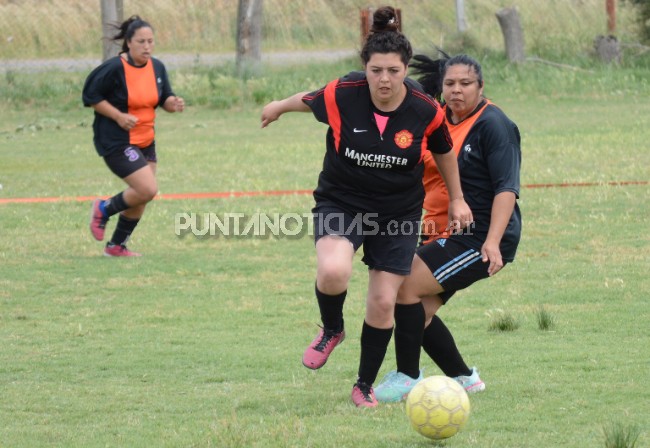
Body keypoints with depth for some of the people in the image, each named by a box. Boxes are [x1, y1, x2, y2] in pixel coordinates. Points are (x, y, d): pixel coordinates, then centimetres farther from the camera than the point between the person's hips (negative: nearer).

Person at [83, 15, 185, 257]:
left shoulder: (157, 67, 2)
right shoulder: (114, 68, -17)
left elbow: (163, 99, 11)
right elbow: (90, 96, -11)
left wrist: (174, 103, -13)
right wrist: (119, 116, -21)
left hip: (145, 141, 8)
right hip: (117, 142, -8)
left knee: (141, 197, 11)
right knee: (148, 189, -17)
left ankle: (116, 246, 28)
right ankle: (104, 209, 9)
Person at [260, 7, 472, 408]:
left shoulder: (425, 110, -15)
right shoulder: (342, 95, -19)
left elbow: (444, 151, 6)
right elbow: (308, 100, 5)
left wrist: (457, 199, 15)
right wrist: (278, 107, 24)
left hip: (398, 211, 1)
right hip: (341, 203, -1)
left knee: (383, 303, 1)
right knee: (333, 272, -29)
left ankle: (366, 386, 22)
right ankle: (332, 330, 5)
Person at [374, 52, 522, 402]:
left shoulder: (492, 124, -11)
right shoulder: (438, 120, 11)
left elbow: (506, 188, -18)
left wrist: (493, 241, -28)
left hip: (479, 239, -8)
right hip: (444, 235, 8)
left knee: (404, 289, -16)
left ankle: (406, 379, -9)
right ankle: (463, 378, 19)